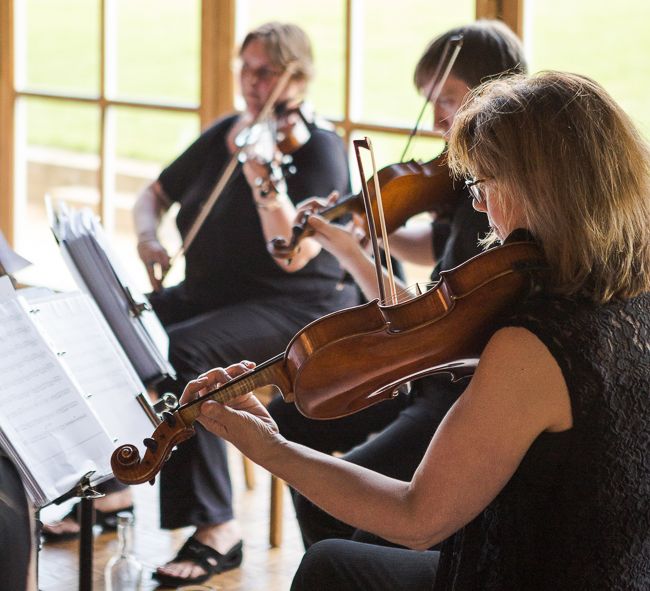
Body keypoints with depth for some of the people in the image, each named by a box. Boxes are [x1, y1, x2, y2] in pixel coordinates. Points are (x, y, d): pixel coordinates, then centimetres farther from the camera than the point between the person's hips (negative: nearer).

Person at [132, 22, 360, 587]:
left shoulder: (318, 148, -12)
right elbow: (155, 194, 20)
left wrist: (263, 180, -37)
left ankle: (216, 527, -25)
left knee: (182, 351, -33)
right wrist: (148, 235, -3)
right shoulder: (224, 134, 9)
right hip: (207, 293, 8)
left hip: (298, 304, -8)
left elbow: (295, 256, -24)